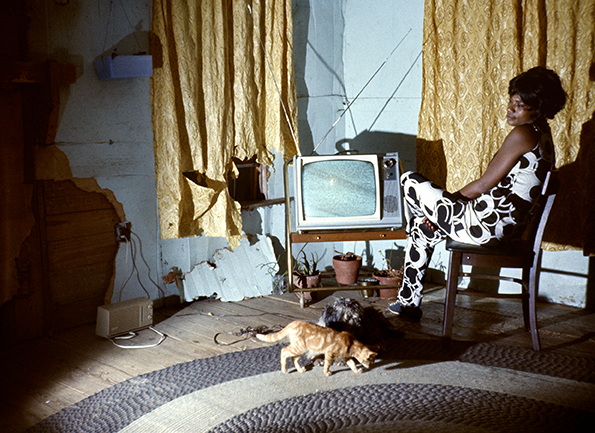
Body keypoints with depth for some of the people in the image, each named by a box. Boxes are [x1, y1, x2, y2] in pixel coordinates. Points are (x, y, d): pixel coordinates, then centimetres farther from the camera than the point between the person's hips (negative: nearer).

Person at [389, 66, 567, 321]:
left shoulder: (522, 134, -17)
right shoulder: (543, 137, 13)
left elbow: (483, 185, -17)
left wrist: (447, 200, 2)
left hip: (485, 223, -11)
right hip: (509, 225, 11)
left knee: (410, 181, 3)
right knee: (423, 228, 26)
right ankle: (409, 302, 31)